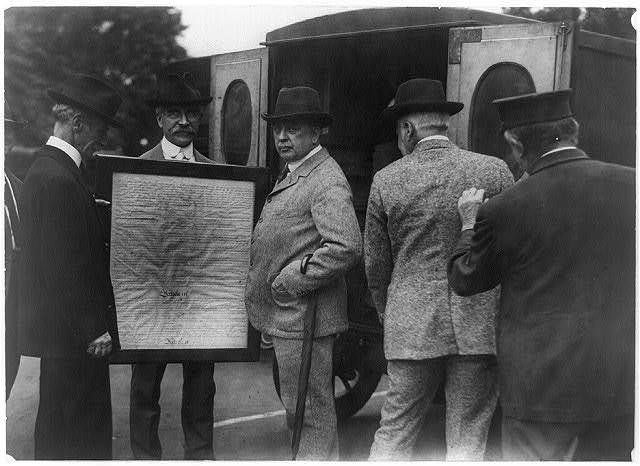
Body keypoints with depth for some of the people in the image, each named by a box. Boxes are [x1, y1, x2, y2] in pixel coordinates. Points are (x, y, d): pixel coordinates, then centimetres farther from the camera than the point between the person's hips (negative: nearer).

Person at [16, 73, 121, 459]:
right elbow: (67, 268, -22)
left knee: (58, 432, 17)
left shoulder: (46, 170, 14)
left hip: (61, 332, 11)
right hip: (73, 336, -11)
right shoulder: (59, 180, -19)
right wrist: (94, 331, -17)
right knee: (82, 435, -3)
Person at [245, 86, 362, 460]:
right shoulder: (292, 175, 16)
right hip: (285, 314, 10)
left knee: (309, 410, -1)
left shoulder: (327, 182, -16)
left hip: (305, 315, -10)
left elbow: (347, 248, -28)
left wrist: (292, 279, -21)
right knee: (299, 406, 19)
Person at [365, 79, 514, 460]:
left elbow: (376, 267, 6)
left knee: (395, 432, 12)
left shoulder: (386, 180, -1)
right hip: (479, 328, 0)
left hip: (411, 328, 1)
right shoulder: (495, 171, -2)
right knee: (468, 440, 8)